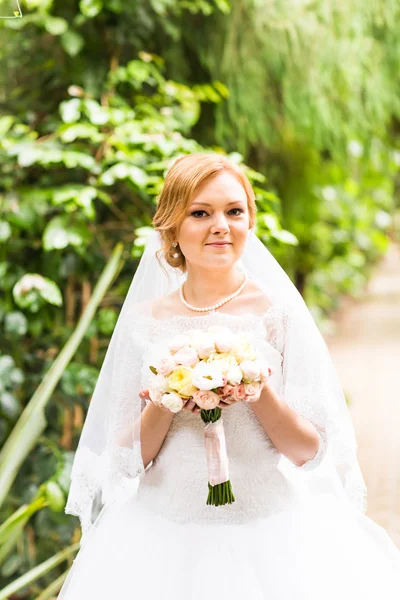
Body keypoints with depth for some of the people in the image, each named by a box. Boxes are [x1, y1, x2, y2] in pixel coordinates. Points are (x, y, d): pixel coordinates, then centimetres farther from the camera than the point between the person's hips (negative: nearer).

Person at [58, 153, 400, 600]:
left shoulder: (277, 311, -4)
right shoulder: (146, 320, 1)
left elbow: (309, 451, -5)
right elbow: (128, 459, 2)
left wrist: (257, 388, -20)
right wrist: (163, 403, -15)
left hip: (269, 535, -1)